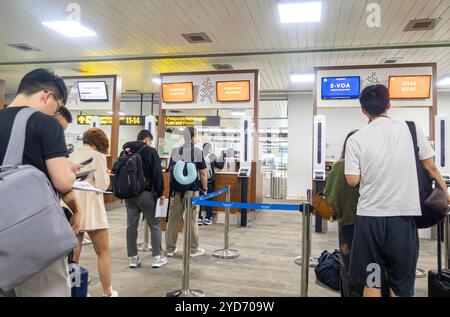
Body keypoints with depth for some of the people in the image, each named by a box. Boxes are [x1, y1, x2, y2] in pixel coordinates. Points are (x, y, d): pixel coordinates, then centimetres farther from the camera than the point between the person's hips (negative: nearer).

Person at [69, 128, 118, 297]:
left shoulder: (71, 157, 11)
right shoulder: (98, 156, -6)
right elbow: (102, 185, -11)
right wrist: (106, 174, 7)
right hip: (91, 210, -5)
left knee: (74, 254, 12)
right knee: (103, 253, 7)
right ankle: (107, 293, 15)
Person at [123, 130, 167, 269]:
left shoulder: (125, 152, 9)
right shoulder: (150, 151, -7)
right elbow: (157, 174, -11)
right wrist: (160, 193, -4)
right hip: (145, 193, -5)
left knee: (131, 225, 9)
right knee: (155, 225, 5)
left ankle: (133, 258, 14)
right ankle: (157, 257, 9)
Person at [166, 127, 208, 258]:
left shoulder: (175, 151, 4)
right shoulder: (197, 152, -6)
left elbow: (170, 170, 8)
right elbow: (203, 173, -7)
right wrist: (205, 189, 4)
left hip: (176, 190, 4)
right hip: (192, 190, -3)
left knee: (173, 219, 10)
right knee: (192, 220, 6)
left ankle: (170, 248, 19)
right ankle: (193, 249, 15)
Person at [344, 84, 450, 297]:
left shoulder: (355, 139, -5)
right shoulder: (411, 129, -1)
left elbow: (353, 181, -6)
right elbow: (431, 168, 7)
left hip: (370, 216, -1)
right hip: (403, 214, 1)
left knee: (371, 283, 11)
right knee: (401, 285, 13)